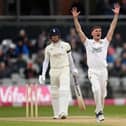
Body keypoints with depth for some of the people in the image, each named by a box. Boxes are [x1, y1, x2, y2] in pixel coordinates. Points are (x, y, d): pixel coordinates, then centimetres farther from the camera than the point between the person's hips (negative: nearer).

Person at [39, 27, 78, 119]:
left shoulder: (66, 45, 2)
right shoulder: (48, 48, 5)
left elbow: (70, 57, 12)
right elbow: (46, 61, 6)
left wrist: (73, 69, 18)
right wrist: (43, 74, -2)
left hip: (65, 70, -2)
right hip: (53, 71, 2)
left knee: (64, 90, -18)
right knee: (54, 93, 4)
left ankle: (63, 112, -27)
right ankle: (57, 113, 14)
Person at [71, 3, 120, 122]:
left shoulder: (105, 42, 12)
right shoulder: (88, 42, 8)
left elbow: (112, 28, 8)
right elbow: (79, 30, 3)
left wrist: (116, 15, 2)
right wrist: (75, 18, -6)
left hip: (103, 71, 3)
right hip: (92, 71, -3)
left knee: (102, 93, 5)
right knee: (97, 89, -23)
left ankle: (99, 112, 22)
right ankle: (99, 112, -18)